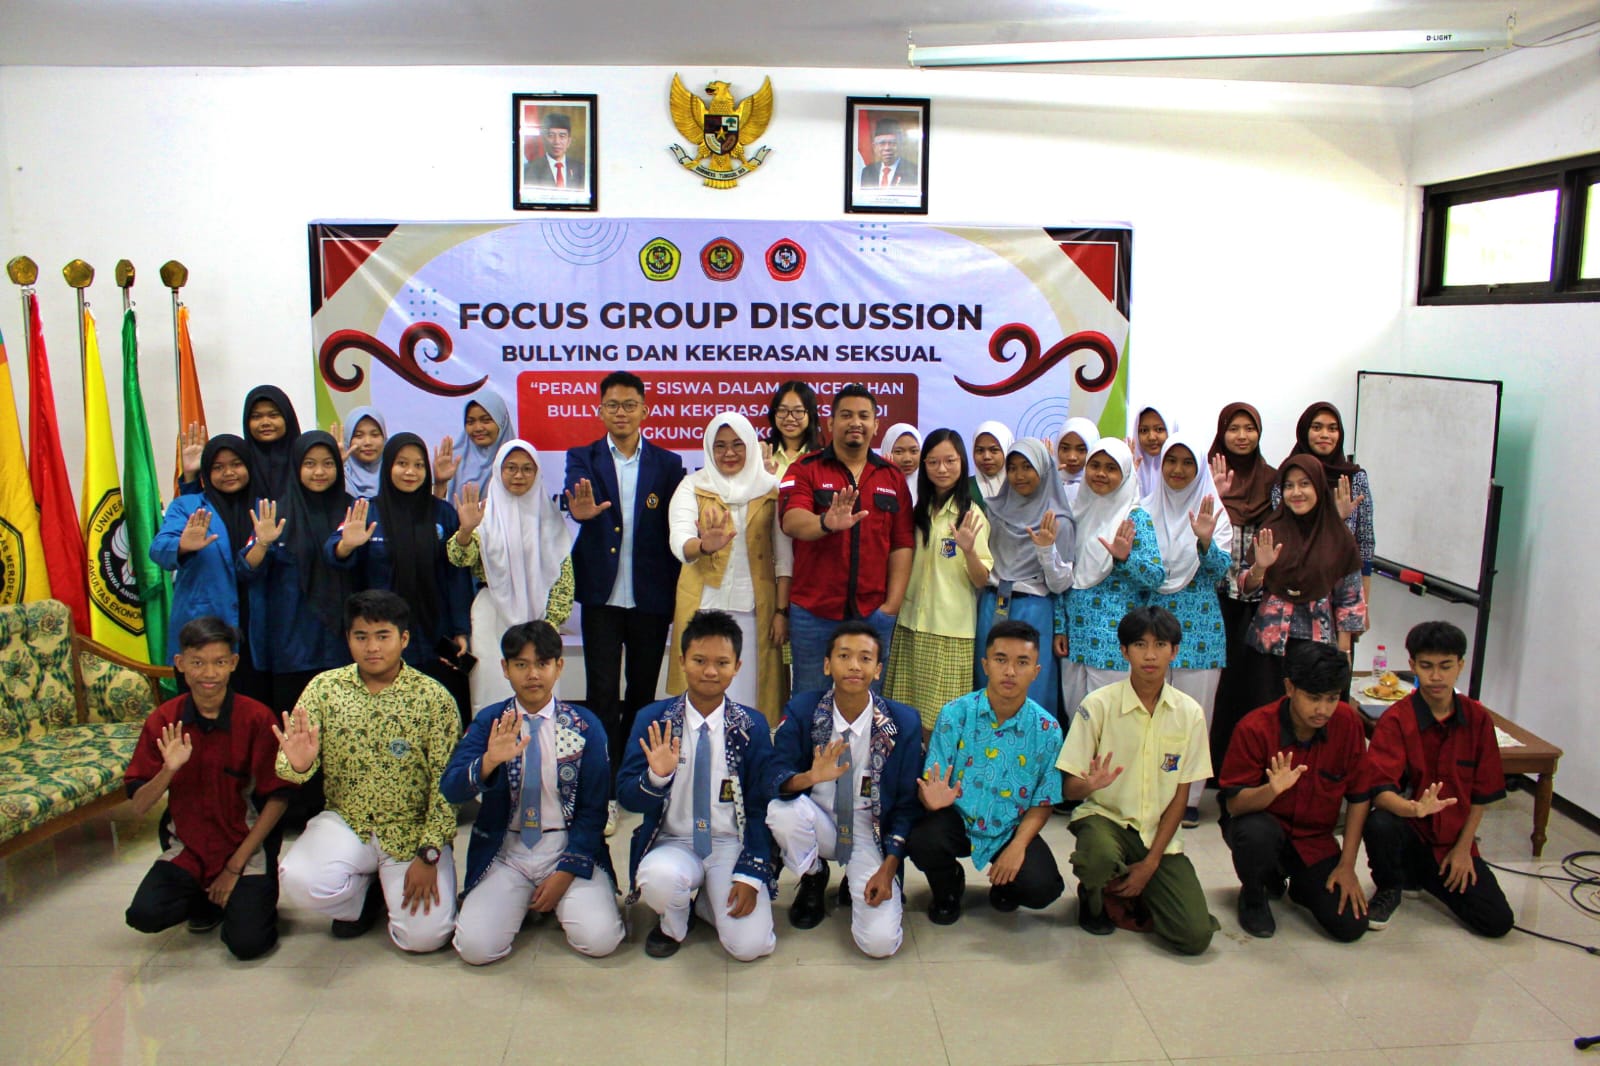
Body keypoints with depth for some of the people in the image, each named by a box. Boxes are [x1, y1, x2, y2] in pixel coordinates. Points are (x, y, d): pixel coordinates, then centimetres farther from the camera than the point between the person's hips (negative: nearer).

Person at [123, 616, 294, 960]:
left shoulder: (256, 718, -12)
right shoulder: (163, 721, -4)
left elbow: (277, 799, -9)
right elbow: (139, 807, -4)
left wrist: (235, 866, -10)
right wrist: (169, 770, -25)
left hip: (247, 845, -3)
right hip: (187, 847, 3)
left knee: (247, 942, -20)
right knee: (145, 914, -23)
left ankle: (248, 897, 15)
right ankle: (206, 898, 11)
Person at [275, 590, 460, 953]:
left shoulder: (433, 698, -9)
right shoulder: (324, 687, -1)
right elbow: (290, 768, -4)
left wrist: (428, 855, -15)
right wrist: (298, 763, -29)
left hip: (413, 830, -2)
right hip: (346, 823, 2)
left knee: (424, 936, -17)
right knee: (298, 881, -28)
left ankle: (390, 886, 19)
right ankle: (363, 893, 8)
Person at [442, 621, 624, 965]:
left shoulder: (585, 727, -3)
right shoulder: (489, 724, -1)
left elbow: (593, 808, -2)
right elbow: (450, 789, -15)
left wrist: (566, 872, -11)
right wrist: (489, 761, -36)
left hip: (568, 848, -1)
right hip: (505, 852, 1)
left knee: (600, 939, -21)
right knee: (475, 947, -19)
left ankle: (561, 898, 12)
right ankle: (522, 899, 13)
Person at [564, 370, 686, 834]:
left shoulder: (668, 464, 4)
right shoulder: (582, 458, 3)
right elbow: (574, 492, -19)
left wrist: (677, 594, -1)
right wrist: (581, 512, -43)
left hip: (651, 598, 1)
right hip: (602, 596, -1)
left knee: (643, 692, 12)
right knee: (602, 693, -1)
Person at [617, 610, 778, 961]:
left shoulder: (752, 726, -4)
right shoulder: (653, 720, -4)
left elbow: (760, 807, -2)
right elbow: (626, 797, -5)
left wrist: (750, 875, -12)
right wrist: (656, 776, -27)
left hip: (732, 844, 0)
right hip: (673, 843, 0)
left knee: (750, 945, -20)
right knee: (658, 878, -35)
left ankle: (707, 897, 15)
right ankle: (674, 924, 3)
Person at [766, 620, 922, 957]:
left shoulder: (903, 722, -11)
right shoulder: (802, 711, -10)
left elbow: (908, 803, -5)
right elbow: (774, 778, -15)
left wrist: (888, 870, -13)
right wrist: (811, 777, -37)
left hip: (871, 835, -1)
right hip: (820, 824, 1)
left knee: (880, 942, -20)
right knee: (783, 810, -33)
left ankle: (857, 883, 15)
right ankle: (813, 879, 1)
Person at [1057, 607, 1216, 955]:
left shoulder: (1189, 713, -2)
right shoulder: (1098, 704, -11)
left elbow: (1180, 795, 1)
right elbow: (1070, 788, -9)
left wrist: (1151, 862, -8)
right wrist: (1089, 786, -34)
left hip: (1159, 832, 2)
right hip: (1105, 817, -2)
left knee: (1196, 936, -15)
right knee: (1100, 858, -38)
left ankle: (1129, 895, 17)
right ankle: (1093, 895, 1)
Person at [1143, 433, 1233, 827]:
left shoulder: (1215, 512, 2)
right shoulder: (1146, 509, 9)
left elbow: (1220, 569, -8)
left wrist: (1206, 541, -27)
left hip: (1198, 620, -2)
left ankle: (1188, 798, 10)